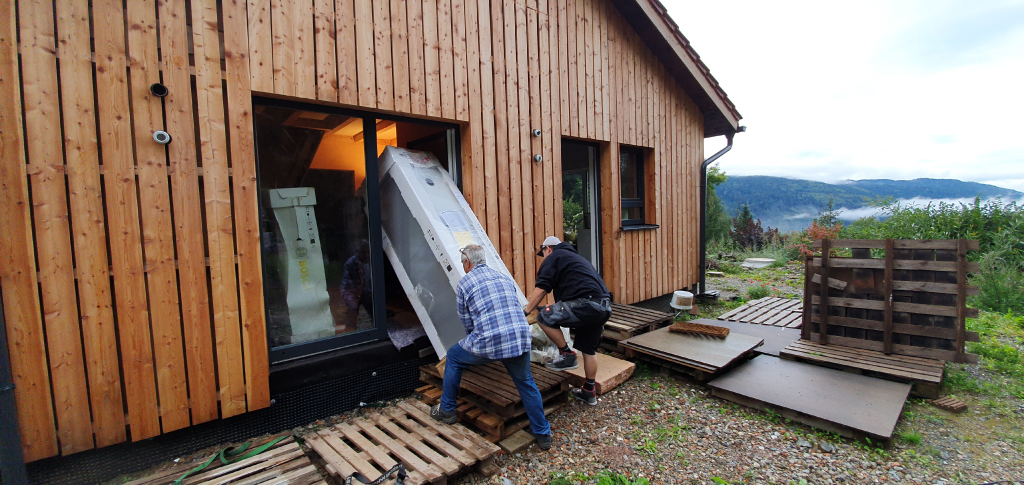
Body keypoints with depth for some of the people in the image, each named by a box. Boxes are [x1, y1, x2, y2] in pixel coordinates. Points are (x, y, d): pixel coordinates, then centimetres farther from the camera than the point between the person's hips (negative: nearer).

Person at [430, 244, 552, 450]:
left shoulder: (464, 283, 7)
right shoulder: (505, 278, 20)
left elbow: (466, 322, 11)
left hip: (489, 342, -4)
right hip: (520, 338, 4)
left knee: (453, 358, 24)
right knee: (526, 384, 25)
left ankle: (447, 410, 36)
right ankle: (543, 434, 31)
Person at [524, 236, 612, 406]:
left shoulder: (553, 258, 6)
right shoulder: (575, 257, 33)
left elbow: (541, 290, -3)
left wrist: (526, 311, 6)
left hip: (586, 303, -10)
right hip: (605, 306, 10)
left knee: (545, 317, -4)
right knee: (588, 350, 19)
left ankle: (567, 355, 4)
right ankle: (589, 392, 29)